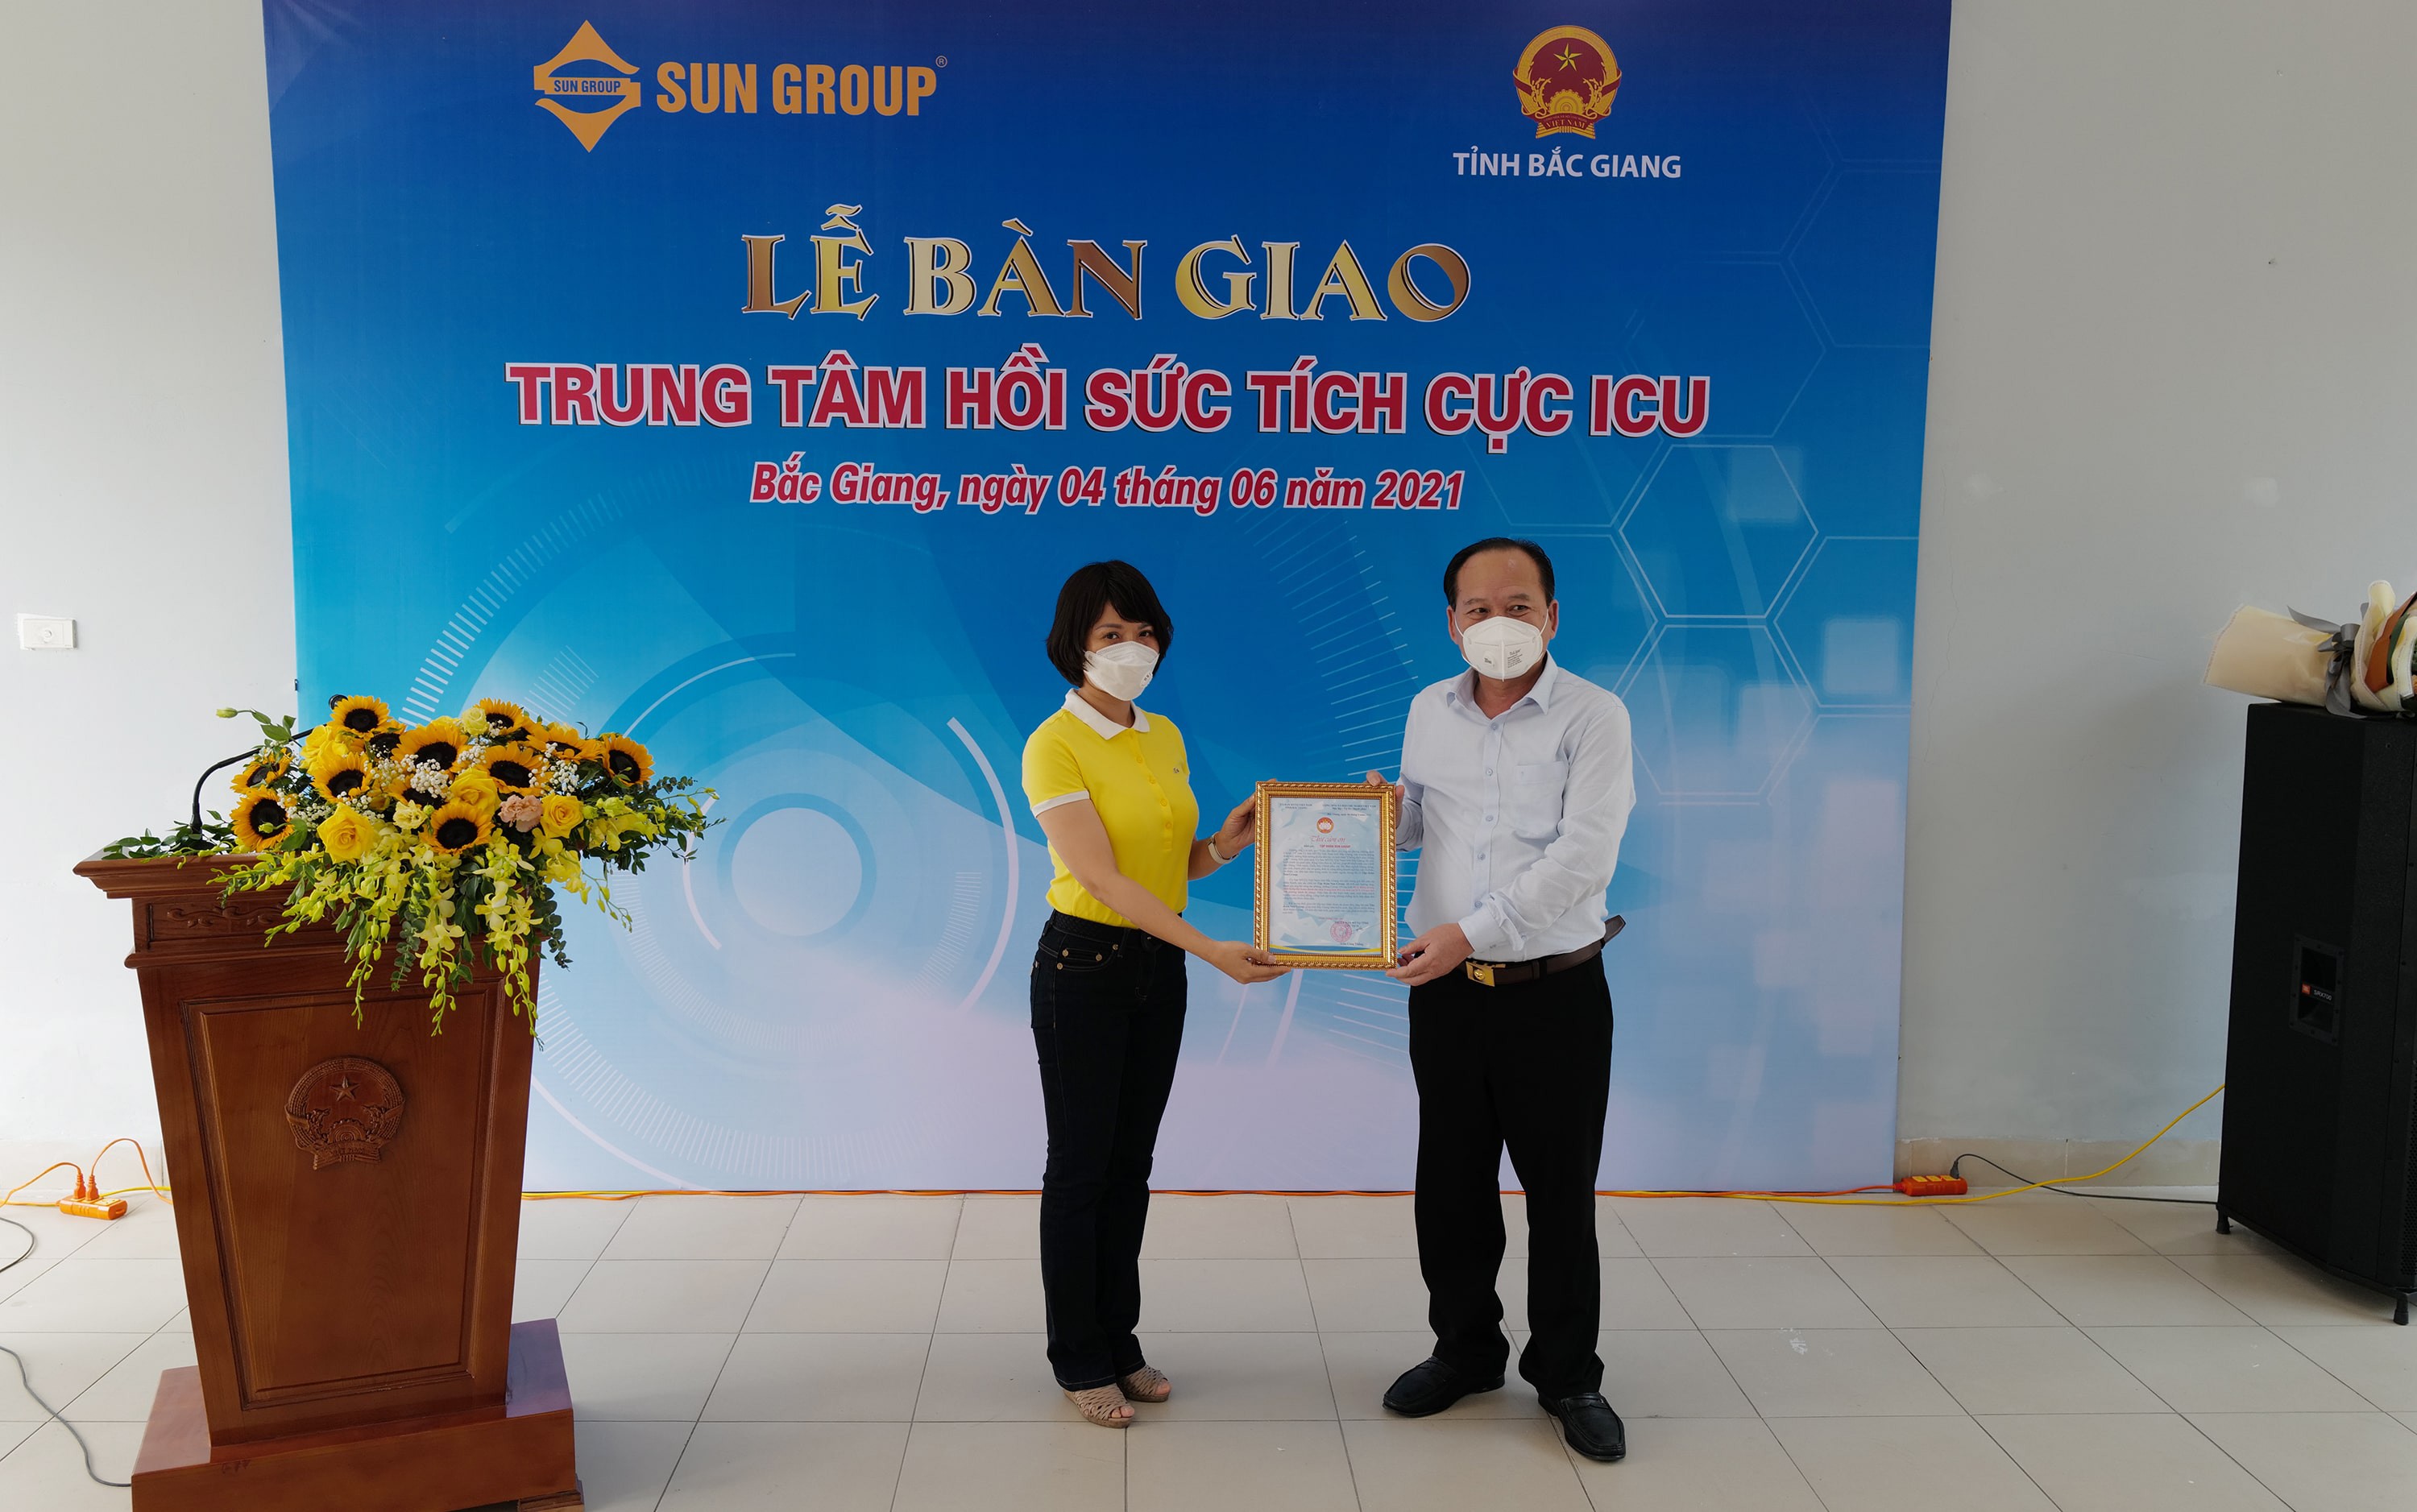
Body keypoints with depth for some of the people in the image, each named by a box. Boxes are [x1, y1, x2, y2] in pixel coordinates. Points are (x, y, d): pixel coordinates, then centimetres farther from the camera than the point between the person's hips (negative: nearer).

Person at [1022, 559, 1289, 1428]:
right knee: (1080, 1167, 4)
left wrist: (1222, 848, -8)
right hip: (1084, 967, -6)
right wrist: (1211, 951, -29)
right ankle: (1079, 1361, 19)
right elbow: (1102, 877, -22)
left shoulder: (1165, 736, 7)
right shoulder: (1054, 746, -15)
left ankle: (1119, 1342, 27)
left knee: (1130, 1165, 14)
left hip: (1159, 968, 6)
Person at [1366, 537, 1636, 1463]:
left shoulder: (1594, 717, -9)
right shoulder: (1428, 712, 7)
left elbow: (1583, 857, -19)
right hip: (1445, 989, 4)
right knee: (1451, 1184, 13)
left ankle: (1568, 1377, 23)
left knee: (1560, 1194, 6)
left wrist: (1471, 932, -24)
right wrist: (1384, 806, -2)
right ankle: (1465, 1349, 33)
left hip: (1556, 992, -4)